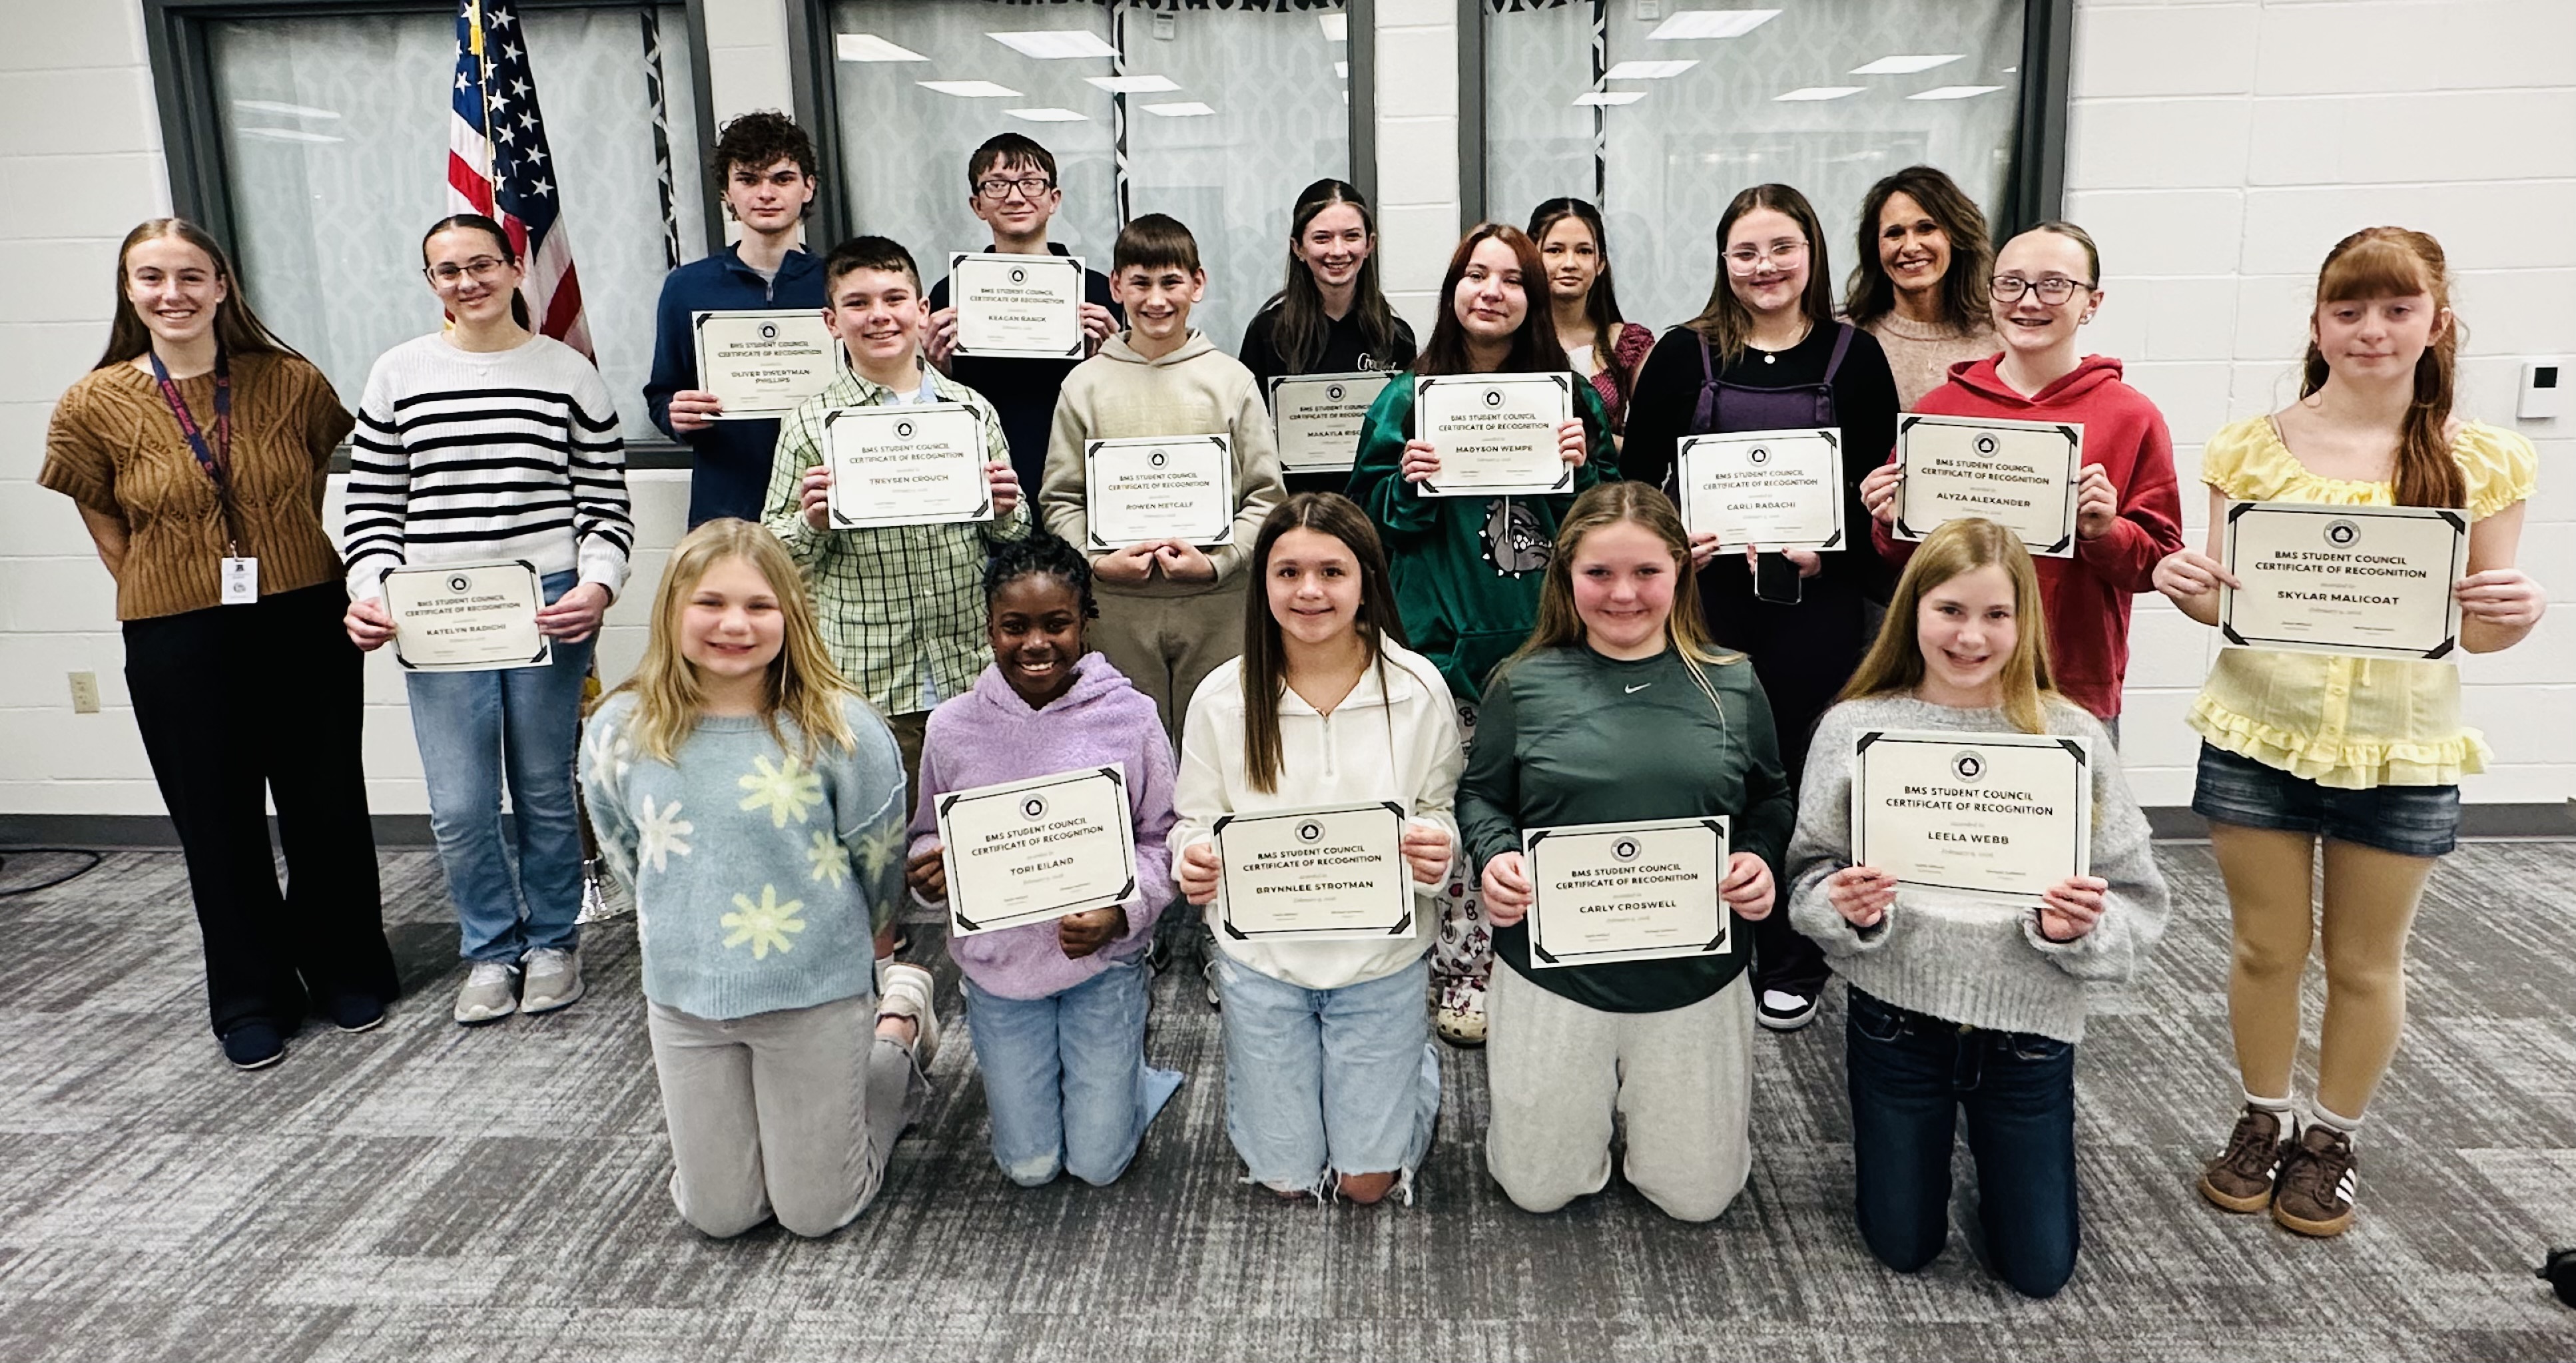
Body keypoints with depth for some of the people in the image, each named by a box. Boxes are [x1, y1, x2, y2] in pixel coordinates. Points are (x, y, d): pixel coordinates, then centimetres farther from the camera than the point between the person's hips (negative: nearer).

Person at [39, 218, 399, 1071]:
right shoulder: (95, 407, -5)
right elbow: (110, 537, 6)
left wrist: (282, 563, 9)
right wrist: (186, 590, 6)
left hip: (303, 623, 0)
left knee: (327, 806, 10)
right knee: (219, 823, 10)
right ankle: (251, 998, 26)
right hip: (179, 645, 0)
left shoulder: (290, 382, -4)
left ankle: (345, 969, 29)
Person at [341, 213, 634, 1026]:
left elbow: (606, 505, 3)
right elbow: (372, 506, 9)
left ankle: (553, 942, 27)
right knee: (460, 806, 1)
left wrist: (596, 586, -12)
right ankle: (491, 950, 22)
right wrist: (369, 592, -5)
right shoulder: (399, 374, 7)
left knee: (545, 791, 8)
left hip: (547, 606, -1)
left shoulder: (569, 373, 3)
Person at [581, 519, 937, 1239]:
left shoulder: (838, 727, -19)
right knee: (717, 1215, 14)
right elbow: (625, 860, 8)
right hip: (683, 998, 3)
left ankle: (898, 1024, 31)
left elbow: (879, 866, -5)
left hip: (816, 994, -3)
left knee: (816, 1212, 12)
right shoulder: (621, 729, -9)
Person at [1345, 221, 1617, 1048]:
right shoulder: (1409, 398, 4)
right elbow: (1373, 516, 6)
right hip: (1448, 636, -1)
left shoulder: (1571, 398, 9)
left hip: (1547, 634, 2)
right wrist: (1408, 480, -13)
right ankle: (1461, 975, 14)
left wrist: (1584, 468, -8)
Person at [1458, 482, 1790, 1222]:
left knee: (1697, 1196, 14)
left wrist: (1760, 859, -11)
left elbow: (1770, 799, 9)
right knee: (1539, 1189, 14)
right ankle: (1591, 1099, 44)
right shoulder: (1525, 684, -5)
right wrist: (1496, 856, -18)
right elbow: (1481, 794, 2)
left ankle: (1641, 1105, 43)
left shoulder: (1730, 684, -1)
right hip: (1553, 971, -1)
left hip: (1696, 975, 1)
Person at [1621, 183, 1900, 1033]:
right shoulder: (1685, 353, 4)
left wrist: (1827, 547, -13)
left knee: (1797, 768, 7)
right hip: (1703, 591, 0)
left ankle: (1790, 964, 23)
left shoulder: (1854, 356, 4)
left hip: (1818, 598, 0)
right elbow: (1637, 476, 3)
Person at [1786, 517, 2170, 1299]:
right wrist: (1848, 911, -25)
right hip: (1895, 1014, 0)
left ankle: (1991, 1138, 42)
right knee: (1904, 1248, 16)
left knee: (2039, 1270, 14)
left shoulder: (2068, 735, -9)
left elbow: (2137, 898, -5)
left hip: (2028, 1024, 0)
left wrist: (2080, 930, -26)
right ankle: (1930, 1133, 45)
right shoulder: (1856, 728, -9)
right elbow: (1812, 876, -3)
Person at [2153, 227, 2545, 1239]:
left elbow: (2479, 629, 2)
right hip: (2259, 737, 0)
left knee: (2365, 963, 13)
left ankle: (2331, 1139, 34)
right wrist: (2191, 589, -22)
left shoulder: (2482, 462, -2)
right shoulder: (2251, 449, -2)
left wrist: (2515, 614, -20)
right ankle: (2265, 1120, 33)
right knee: (2266, 947, 12)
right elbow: (2226, 603, 0)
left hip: (2401, 750, 0)